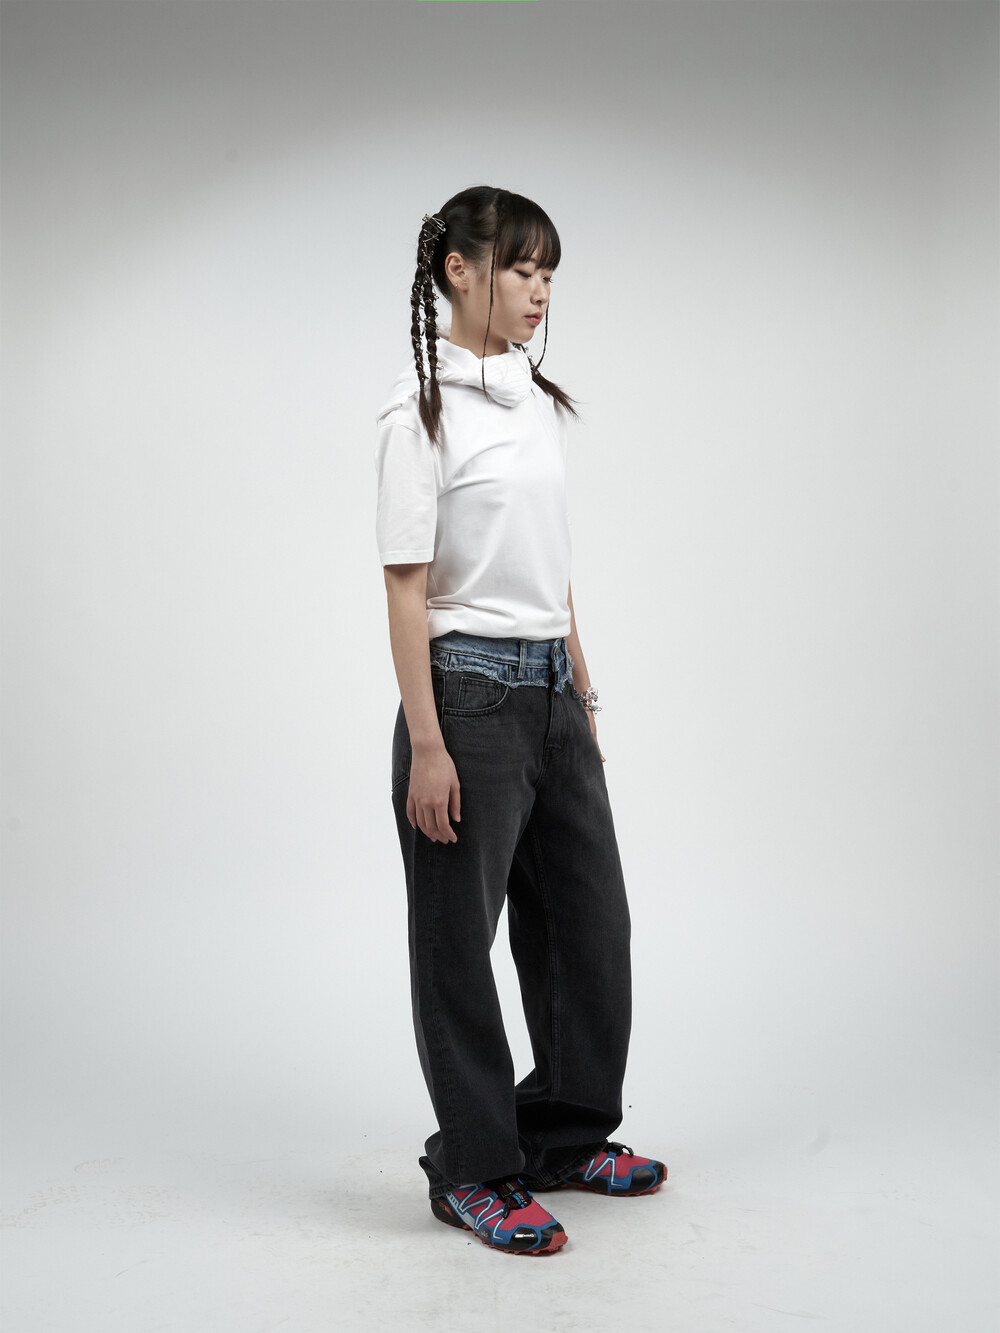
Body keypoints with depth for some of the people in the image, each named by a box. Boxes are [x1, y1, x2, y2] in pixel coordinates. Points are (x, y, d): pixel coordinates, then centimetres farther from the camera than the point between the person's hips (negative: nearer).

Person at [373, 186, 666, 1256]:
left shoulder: (537, 399, 12)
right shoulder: (421, 408, -11)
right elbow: (407, 587, -14)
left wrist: (584, 698, 17)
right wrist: (426, 743, -17)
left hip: (553, 688, 8)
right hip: (471, 687, -8)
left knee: (590, 917, 15)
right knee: (461, 939, 5)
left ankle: (567, 1134, 33)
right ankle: (474, 1169, 21)